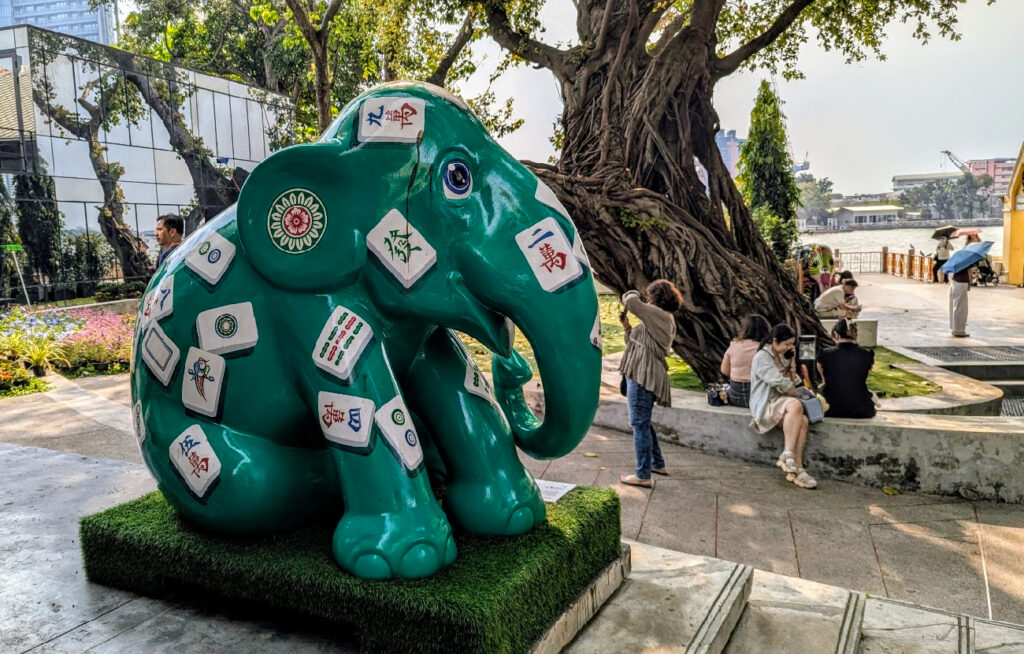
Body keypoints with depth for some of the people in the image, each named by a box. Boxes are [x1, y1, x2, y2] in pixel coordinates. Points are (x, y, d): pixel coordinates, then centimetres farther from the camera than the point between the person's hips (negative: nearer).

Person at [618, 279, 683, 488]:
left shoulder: (660, 315, -13)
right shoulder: (661, 319, 18)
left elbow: (632, 302, -25)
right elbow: (637, 342, 22)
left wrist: (632, 295, -4)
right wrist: (627, 327, 10)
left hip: (643, 376, -11)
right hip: (643, 375, 11)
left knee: (640, 424, -6)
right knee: (643, 422, 22)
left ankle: (643, 476, -1)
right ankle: (658, 464, 33)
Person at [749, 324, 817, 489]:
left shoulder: (781, 356, 21)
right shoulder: (762, 357, -7)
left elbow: (792, 382, 19)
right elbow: (778, 383, -17)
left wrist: (792, 361, 6)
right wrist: (797, 394, -4)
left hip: (782, 403, 7)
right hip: (766, 405, -7)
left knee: (803, 420, -26)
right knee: (796, 405, -37)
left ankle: (796, 468, -29)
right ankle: (787, 455, -35)